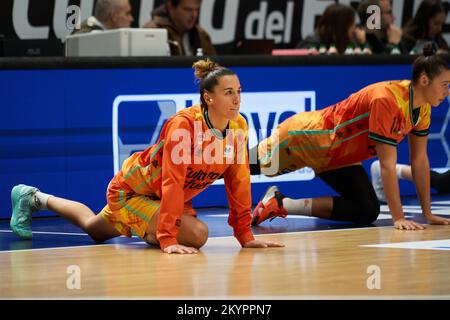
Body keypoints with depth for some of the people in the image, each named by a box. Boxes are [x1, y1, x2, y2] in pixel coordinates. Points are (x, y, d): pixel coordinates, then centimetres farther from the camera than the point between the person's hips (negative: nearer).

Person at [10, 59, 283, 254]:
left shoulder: (238, 127, -15)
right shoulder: (184, 124, -36)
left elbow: (238, 181, -9)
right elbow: (172, 182, -40)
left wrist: (245, 235, -13)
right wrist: (167, 239, -45)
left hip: (165, 197, 8)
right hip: (131, 190, -8)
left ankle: (35, 199, 55)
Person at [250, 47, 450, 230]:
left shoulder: (423, 106, -9)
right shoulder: (386, 100, -36)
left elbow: (420, 161, -1)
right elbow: (387, 164, -35)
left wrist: (428, 214, -3)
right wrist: (398, 218, -33)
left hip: (338, 157, 8)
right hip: (306, 138, -8)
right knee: (247, 165, 1)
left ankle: (281, 204, -2)